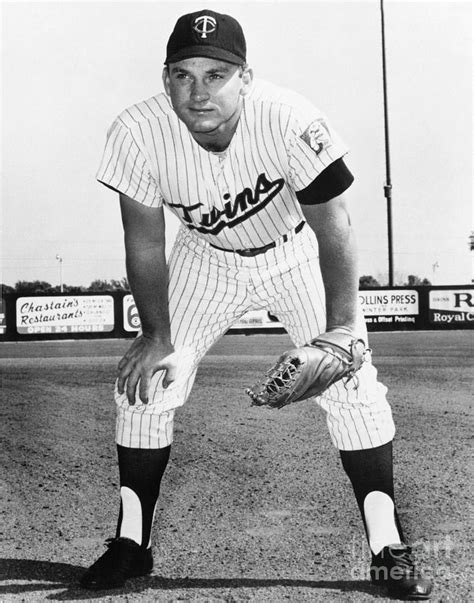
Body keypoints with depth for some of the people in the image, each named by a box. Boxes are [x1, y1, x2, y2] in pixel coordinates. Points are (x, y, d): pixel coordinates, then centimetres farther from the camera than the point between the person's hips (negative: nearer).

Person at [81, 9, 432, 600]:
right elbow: (145, 242, -15)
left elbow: (333, 227, -26)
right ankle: (131, 543, 14)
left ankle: (388, 550, 1)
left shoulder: (288, 119, -33)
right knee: (142, 382, -4)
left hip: (294, 254, -2)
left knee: (352, 384, -13)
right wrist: (158, 337, -16)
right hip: (205, 258, 2)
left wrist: (340, 330, -33)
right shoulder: (138, 131, -27)